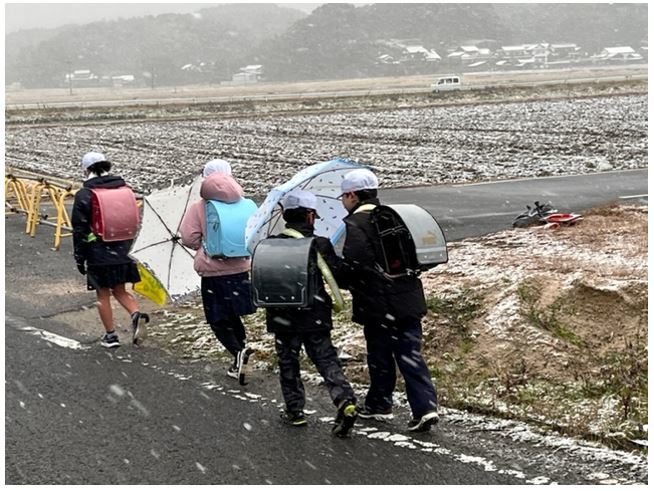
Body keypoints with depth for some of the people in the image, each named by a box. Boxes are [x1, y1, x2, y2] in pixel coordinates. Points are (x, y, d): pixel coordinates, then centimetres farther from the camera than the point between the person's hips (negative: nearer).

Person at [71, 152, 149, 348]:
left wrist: (79, 257, -1)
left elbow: (80, 229, -9)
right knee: (120, 290, 17)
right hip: (121, 252, 5)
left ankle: (110, 335, 12)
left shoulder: (84, 195, -11)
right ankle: (136, 314, -8)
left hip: (98, 254, -5)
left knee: (103, 294, 8)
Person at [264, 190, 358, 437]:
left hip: (284, 317, 0)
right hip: (316, 317, 0)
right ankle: (345, 402, -12)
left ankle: (295, 411, 16)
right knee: (327, 361, 6)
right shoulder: (321, 244, -7)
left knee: (288, 363, 14)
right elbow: (338, 277, -2)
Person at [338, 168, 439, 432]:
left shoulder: (355, 224, -13)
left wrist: (341, 280, -5)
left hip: (378, 305, -6)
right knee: (410, 354, 7)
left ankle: (380, 405, 24)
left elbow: (356, 264, -23)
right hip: (408, 300, 6)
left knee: (380, 356, 9)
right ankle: (426, 407, -2)